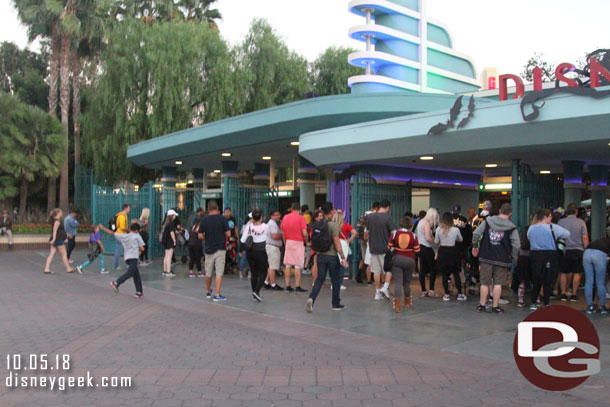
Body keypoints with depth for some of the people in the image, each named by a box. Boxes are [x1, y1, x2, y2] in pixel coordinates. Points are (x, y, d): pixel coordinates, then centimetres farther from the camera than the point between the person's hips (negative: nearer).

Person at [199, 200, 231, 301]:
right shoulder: (222, 219, -8)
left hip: (208, 249, 3)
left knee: (208, 273, 16)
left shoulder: (204, 220, -2)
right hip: (220, 249, -3)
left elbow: (200, 236, -2)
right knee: (219, 273, -2)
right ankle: (217, 295, -6)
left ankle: (208, 292, 32)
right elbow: (228, 234, -10)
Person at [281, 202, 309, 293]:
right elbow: (304, 233, -15)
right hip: (298, 242, -5)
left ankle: (287, 286, 10)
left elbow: (283, 233, 11)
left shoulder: (285, 218, 8)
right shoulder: (301, 218, -8)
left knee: (288, 266, 7)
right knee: (297, 266, -3)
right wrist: (306, 242, 2)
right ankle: (297, 287, -3)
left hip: (288, 242, 5)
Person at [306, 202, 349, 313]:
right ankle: (336, 304, 18)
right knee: (336, 279, 10)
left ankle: (311, 298, -12)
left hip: (320, 255, 5)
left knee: (320, 278, 9)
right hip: (332, 256, -5)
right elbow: (337, 242, -18)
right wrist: (343, 257, -16)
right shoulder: (333, 225, -15)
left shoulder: (317, 225, 4)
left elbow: (314, 240, 11)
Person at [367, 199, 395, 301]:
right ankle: (385, 286, -5)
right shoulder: (387, 217, -11)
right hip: (385, 248, -5)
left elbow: (367, 232, 13)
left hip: (373, 248, 5)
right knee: (390, 269, 9)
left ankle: (378, 292, 13)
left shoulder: (370, 217, 5)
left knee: (376, 271, 9)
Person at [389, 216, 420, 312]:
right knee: (407, 282, 18)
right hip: (410, 260, 1)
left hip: (397, 259, -1)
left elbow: (389, 247, -4)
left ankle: (398, 305, -14)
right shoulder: (413, 236, -6)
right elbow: (417, 250, -4)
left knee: (398, 282, -3)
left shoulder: (394, 234, -7)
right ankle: (407, 302, 35)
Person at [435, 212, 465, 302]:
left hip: (442, 251, 1)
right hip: (453, 251, 0)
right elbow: (461, 239, 9)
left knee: (444, 274, 9)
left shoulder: (439, 229, -8)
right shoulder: (455, 230, -9)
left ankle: (446, 294, 10)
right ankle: (459, 294, 14)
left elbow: (436, 242, 2)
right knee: (456, 273, 11)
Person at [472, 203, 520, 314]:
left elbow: (476, 233, -2)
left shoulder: (487, 221, 1)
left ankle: (482, 305, 16)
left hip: (486, 258, 2)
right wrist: (513, 256, 8)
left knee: (485, 283, 10)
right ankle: (495, 306, 11)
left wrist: (475, 246, 11)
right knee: (498, 283, 8)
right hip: (502, 259, -2)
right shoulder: (512, 228, -5)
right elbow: (516, 245, -9)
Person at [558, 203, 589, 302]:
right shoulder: (581, 222, -2)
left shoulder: (561, 222, 0)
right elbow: (585, 238, -4)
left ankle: (563, 294, 8)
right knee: (577, 273, 6)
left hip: (565, 250, 1)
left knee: (564, 273, 8)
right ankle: (574, 295, 6)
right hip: (578, 250, -1)